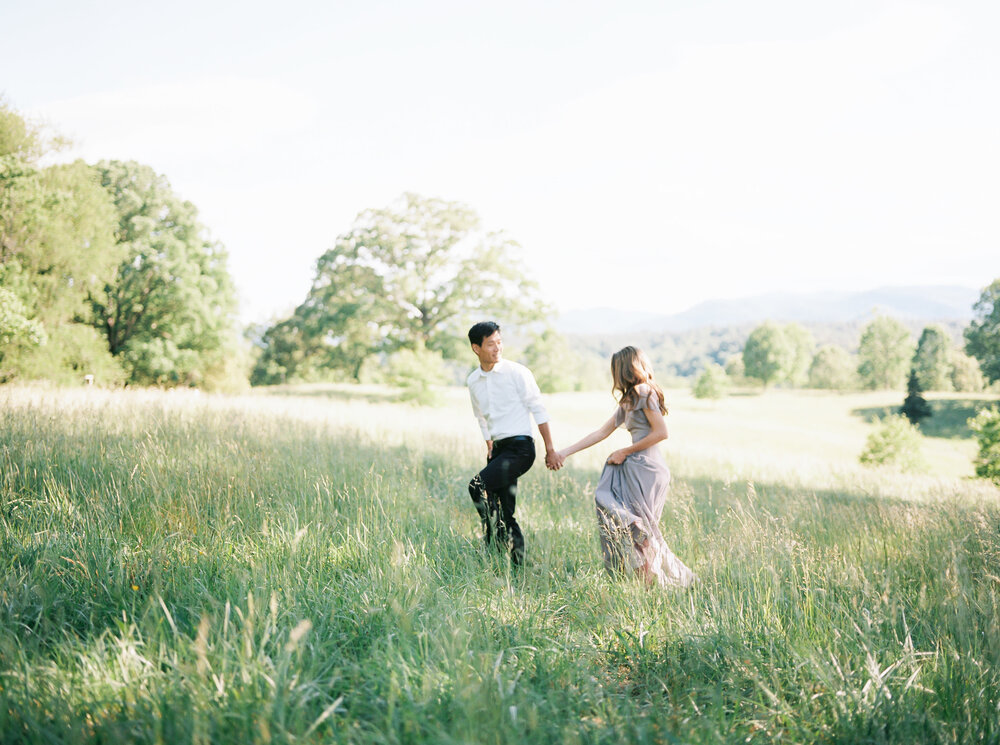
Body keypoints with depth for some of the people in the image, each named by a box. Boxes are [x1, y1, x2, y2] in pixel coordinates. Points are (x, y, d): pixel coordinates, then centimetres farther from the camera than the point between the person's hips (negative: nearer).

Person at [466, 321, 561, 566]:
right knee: (505, 514, 4)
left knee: (478, 485, -23)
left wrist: (550, 450, -6)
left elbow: (538, 411, -5)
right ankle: (518, 562, 13)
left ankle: (494, 540, -13)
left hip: (520, 447, -6)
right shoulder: (473, 381, 9)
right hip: (498, 449, 6)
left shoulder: (517, 373, -7)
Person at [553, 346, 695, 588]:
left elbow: (661, 432, -14)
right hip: (636, 468, 9)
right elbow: (601, 432, 24)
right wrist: (565, 453, 22)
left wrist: (626, 452, -8)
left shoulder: (644, 392, -7)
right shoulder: (628, 400, 22)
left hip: (646, 468, -9)